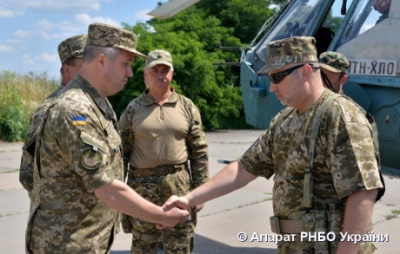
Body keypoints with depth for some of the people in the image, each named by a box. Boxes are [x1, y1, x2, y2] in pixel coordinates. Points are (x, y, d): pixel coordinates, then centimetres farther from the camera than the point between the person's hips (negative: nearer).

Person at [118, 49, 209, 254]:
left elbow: (199, 152, 4)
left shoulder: (187, 107, 4)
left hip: (179, 187, 1)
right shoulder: (133, 110, 1)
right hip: (142, 187, 0)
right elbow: (122, 154, 2)